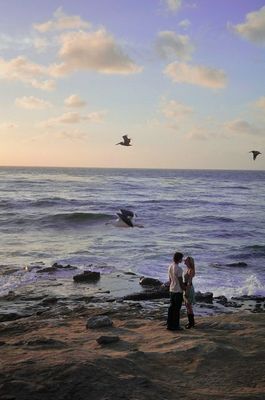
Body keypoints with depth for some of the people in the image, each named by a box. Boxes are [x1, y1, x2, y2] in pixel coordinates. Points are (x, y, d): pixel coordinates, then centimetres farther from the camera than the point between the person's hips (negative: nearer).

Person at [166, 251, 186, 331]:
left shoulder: (170, 267, 5)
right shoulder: (178, 269, -20)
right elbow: (181, 282, -16)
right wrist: (184, 289, -5)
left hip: (171, 290, 8)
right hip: (178, 291, -8)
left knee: (171, 307, 13)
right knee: (177, 309, 0)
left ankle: (169, 324, 17)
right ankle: (175, 326, 5)